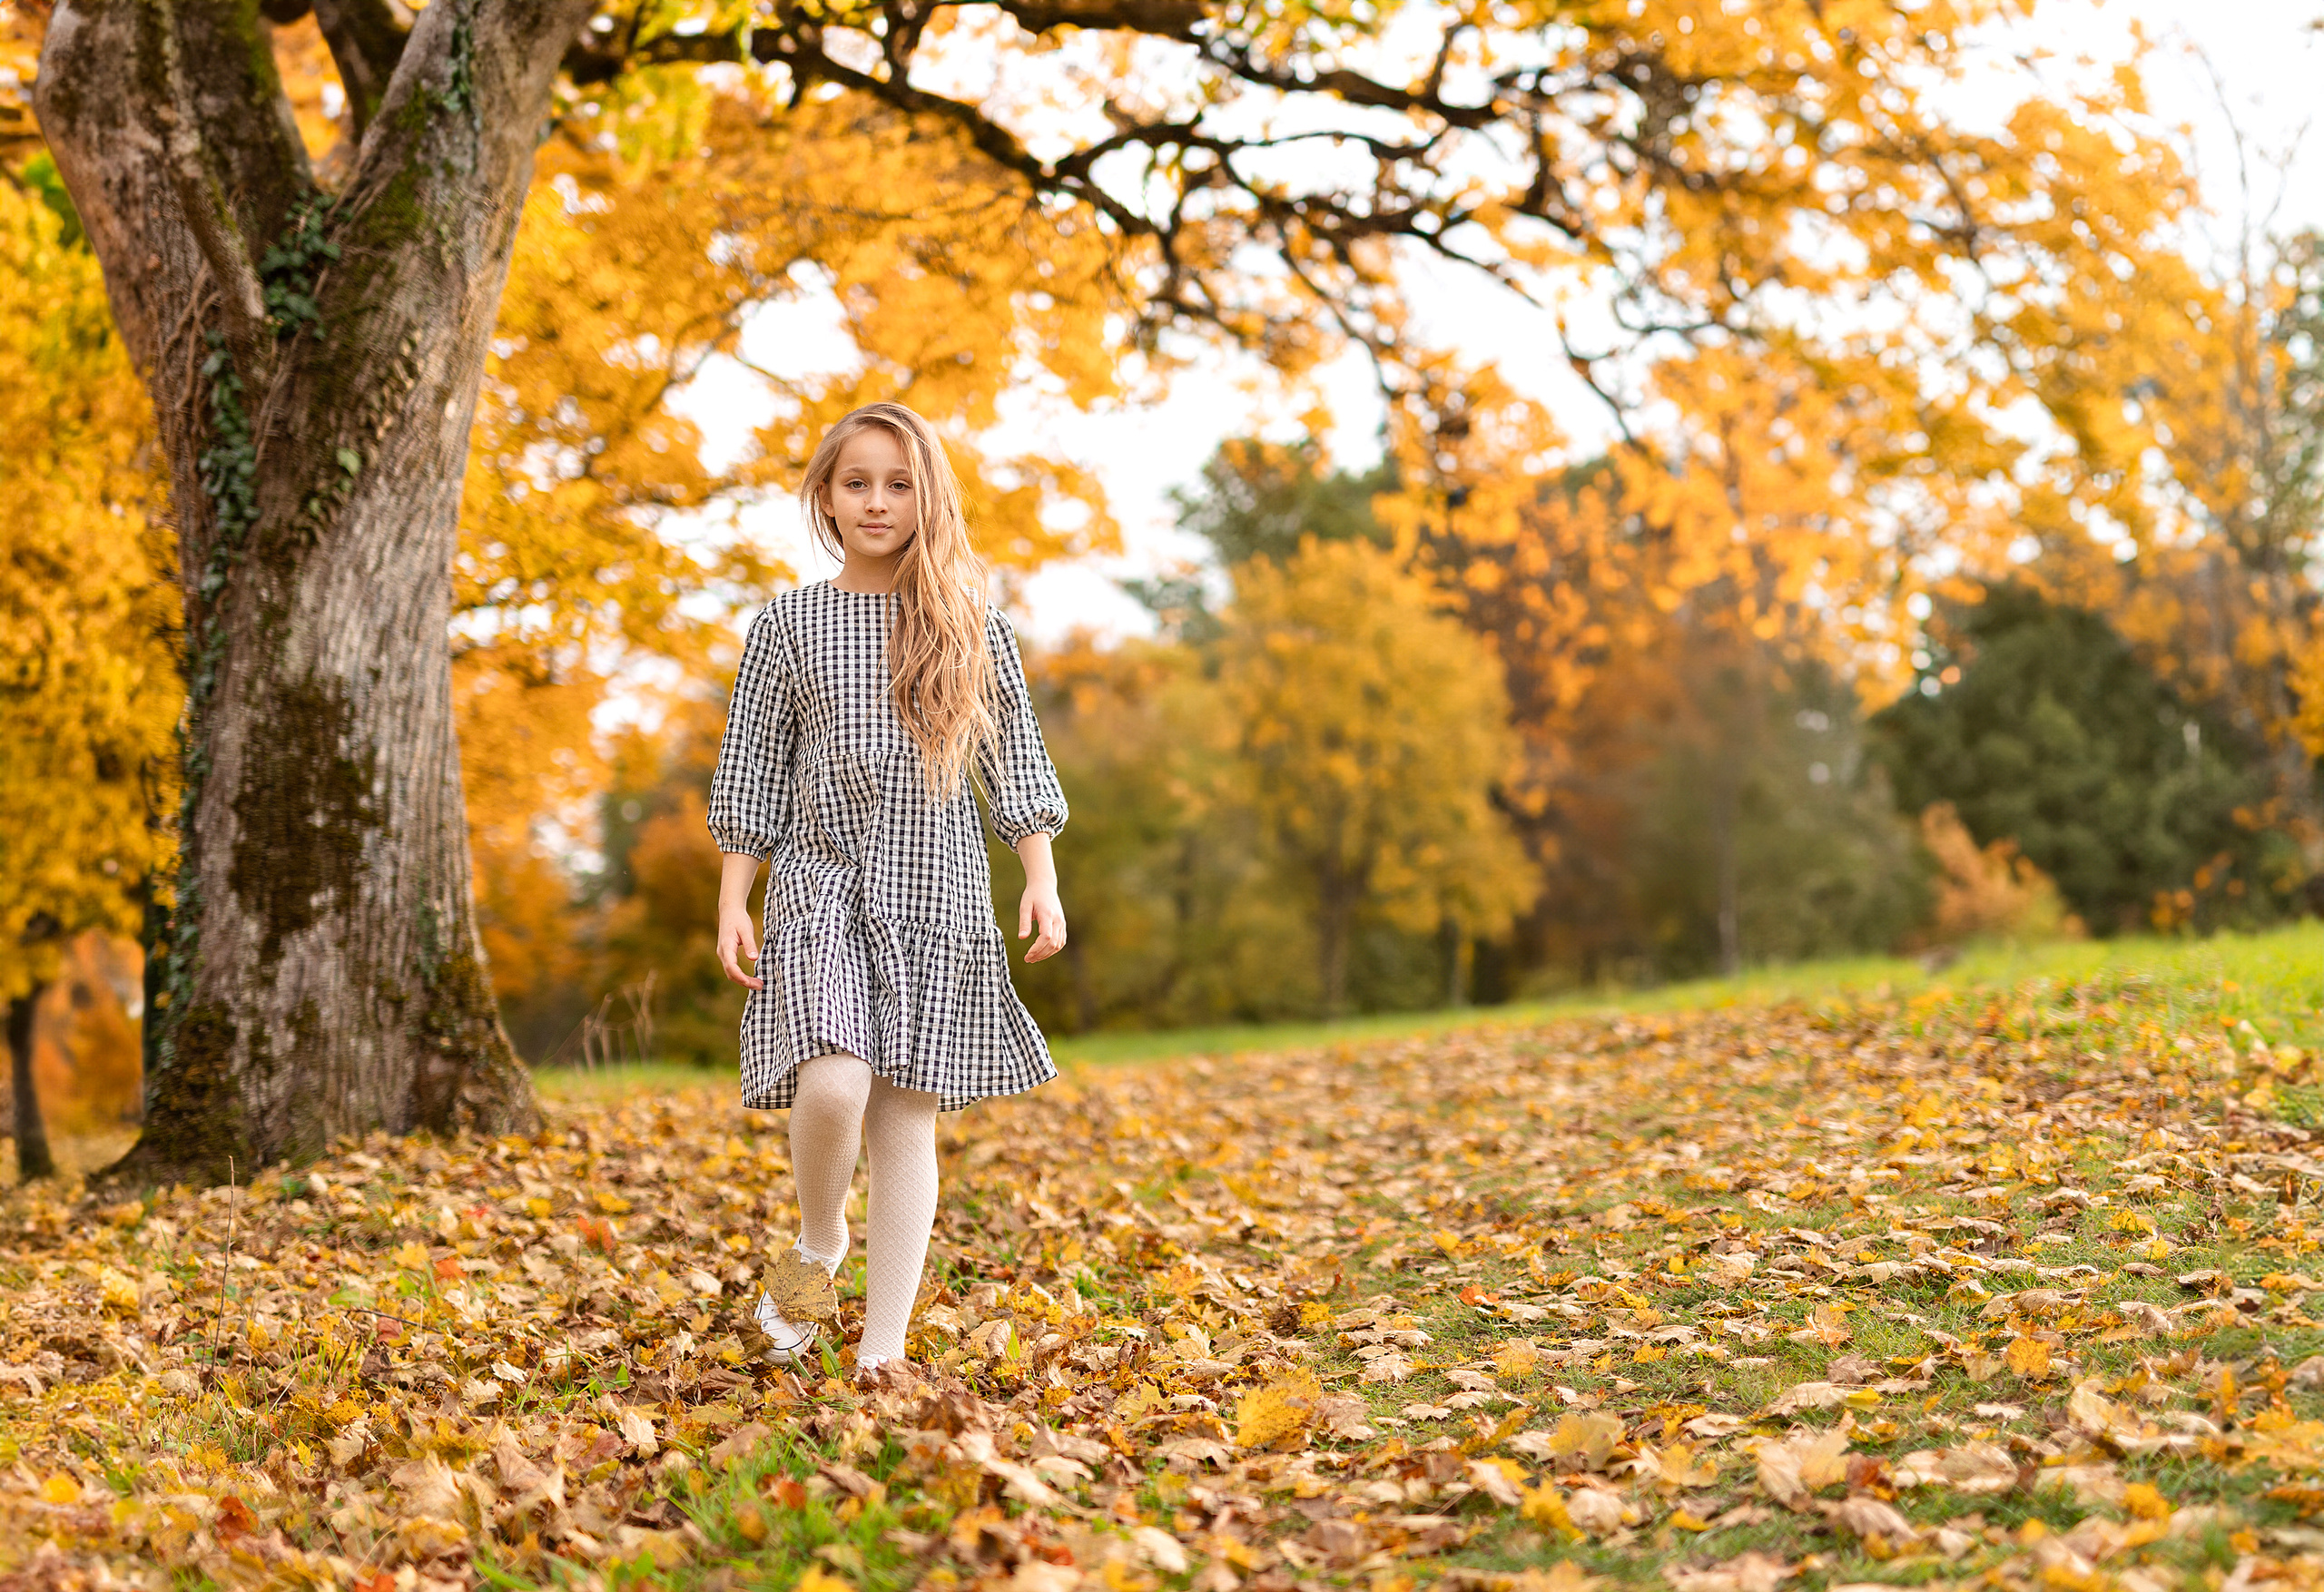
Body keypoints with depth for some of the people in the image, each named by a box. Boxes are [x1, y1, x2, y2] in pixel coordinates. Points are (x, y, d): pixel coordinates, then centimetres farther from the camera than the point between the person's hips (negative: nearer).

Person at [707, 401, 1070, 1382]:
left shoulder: (973, 625, 7)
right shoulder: (787, 626, 6)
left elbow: (1015, 758, 9)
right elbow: (753, 774, 7)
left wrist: (1041, 882, 1)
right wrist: (732, 904, 1)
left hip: (936, 894, 1)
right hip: (821, 883, -1)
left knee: (906, 1116, 1)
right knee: (832, 1087, -22)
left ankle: (883, 1349, 9)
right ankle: (819, 1246, 9)